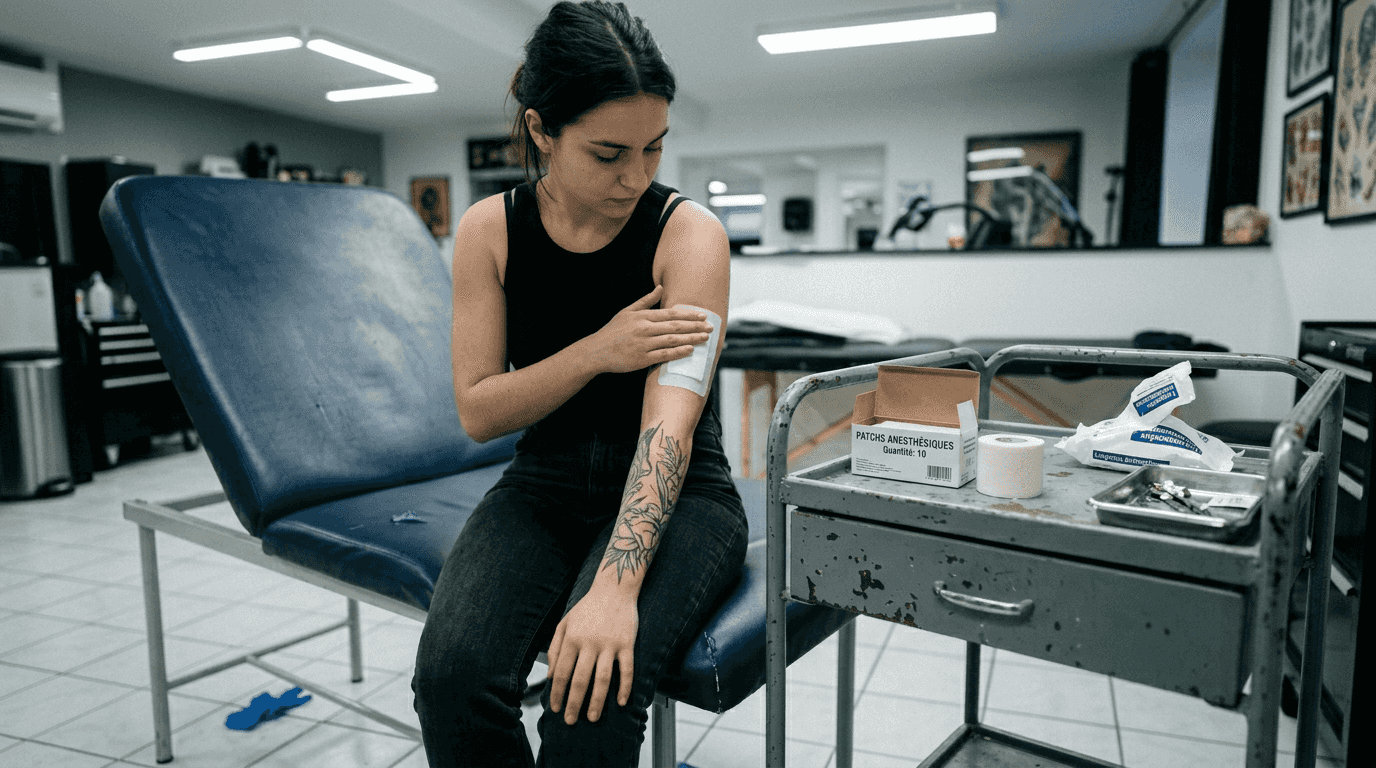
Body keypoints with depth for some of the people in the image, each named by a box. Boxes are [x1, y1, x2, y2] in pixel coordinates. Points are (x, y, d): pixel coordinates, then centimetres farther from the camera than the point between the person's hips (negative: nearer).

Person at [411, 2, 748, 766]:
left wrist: (614, 587, -36)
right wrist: (598, 350, -18)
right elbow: (477, 412, -3)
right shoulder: (489, 229, -2)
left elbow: (669, 424, -24)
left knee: (591, 687, -29)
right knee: (450, 671, -24)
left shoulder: (690, 232, -12)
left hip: (675, 495, -2)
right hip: (542, 488, 3)